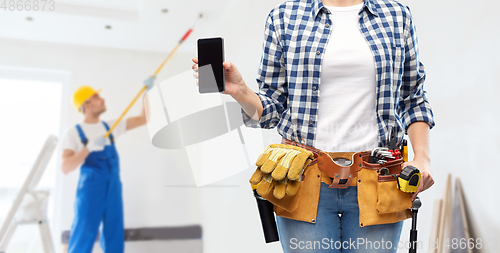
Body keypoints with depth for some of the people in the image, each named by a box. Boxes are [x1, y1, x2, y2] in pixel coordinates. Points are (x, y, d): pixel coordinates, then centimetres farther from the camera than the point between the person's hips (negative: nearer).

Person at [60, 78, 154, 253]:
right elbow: (65, 168, -13)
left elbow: (143, 119, 12)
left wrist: (147, 92, 5)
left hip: (114, 190, 5)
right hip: (90, 191, -5)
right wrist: (89, 147, -24)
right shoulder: (74, 133, -3)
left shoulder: (110, 126, 10)